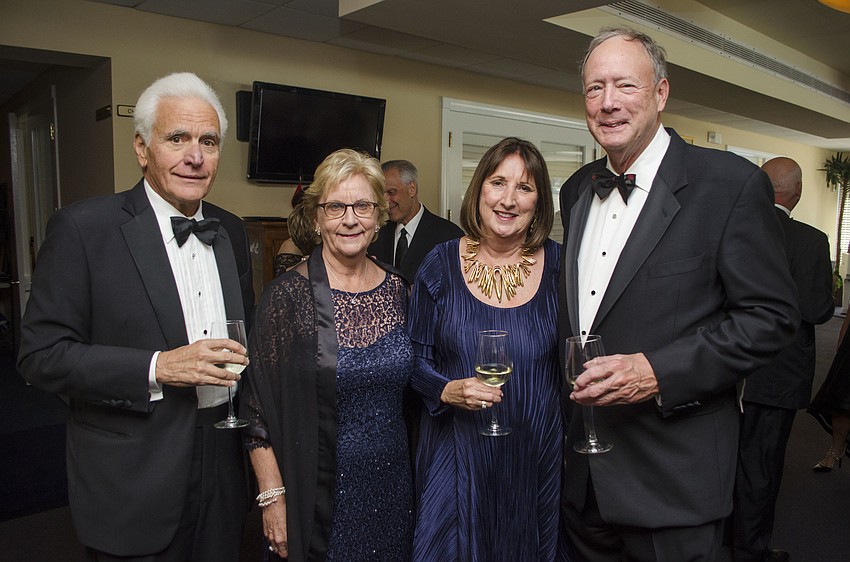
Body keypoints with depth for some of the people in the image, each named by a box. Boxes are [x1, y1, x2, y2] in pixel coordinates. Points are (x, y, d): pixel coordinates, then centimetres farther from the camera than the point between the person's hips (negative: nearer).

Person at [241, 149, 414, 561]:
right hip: (317, 497, -4)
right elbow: (258, 409, -10)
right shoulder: (287, 295, -13)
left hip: (391, 491, 4)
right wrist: (273, 496, -13)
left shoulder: (397, 291, 0)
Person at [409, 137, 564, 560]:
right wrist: (447, 390, -18)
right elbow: (416, 358, 0)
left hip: (538, 454, 1)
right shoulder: (441, 265, -6)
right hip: (457, 452, 0)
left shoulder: (560, 266, -4)